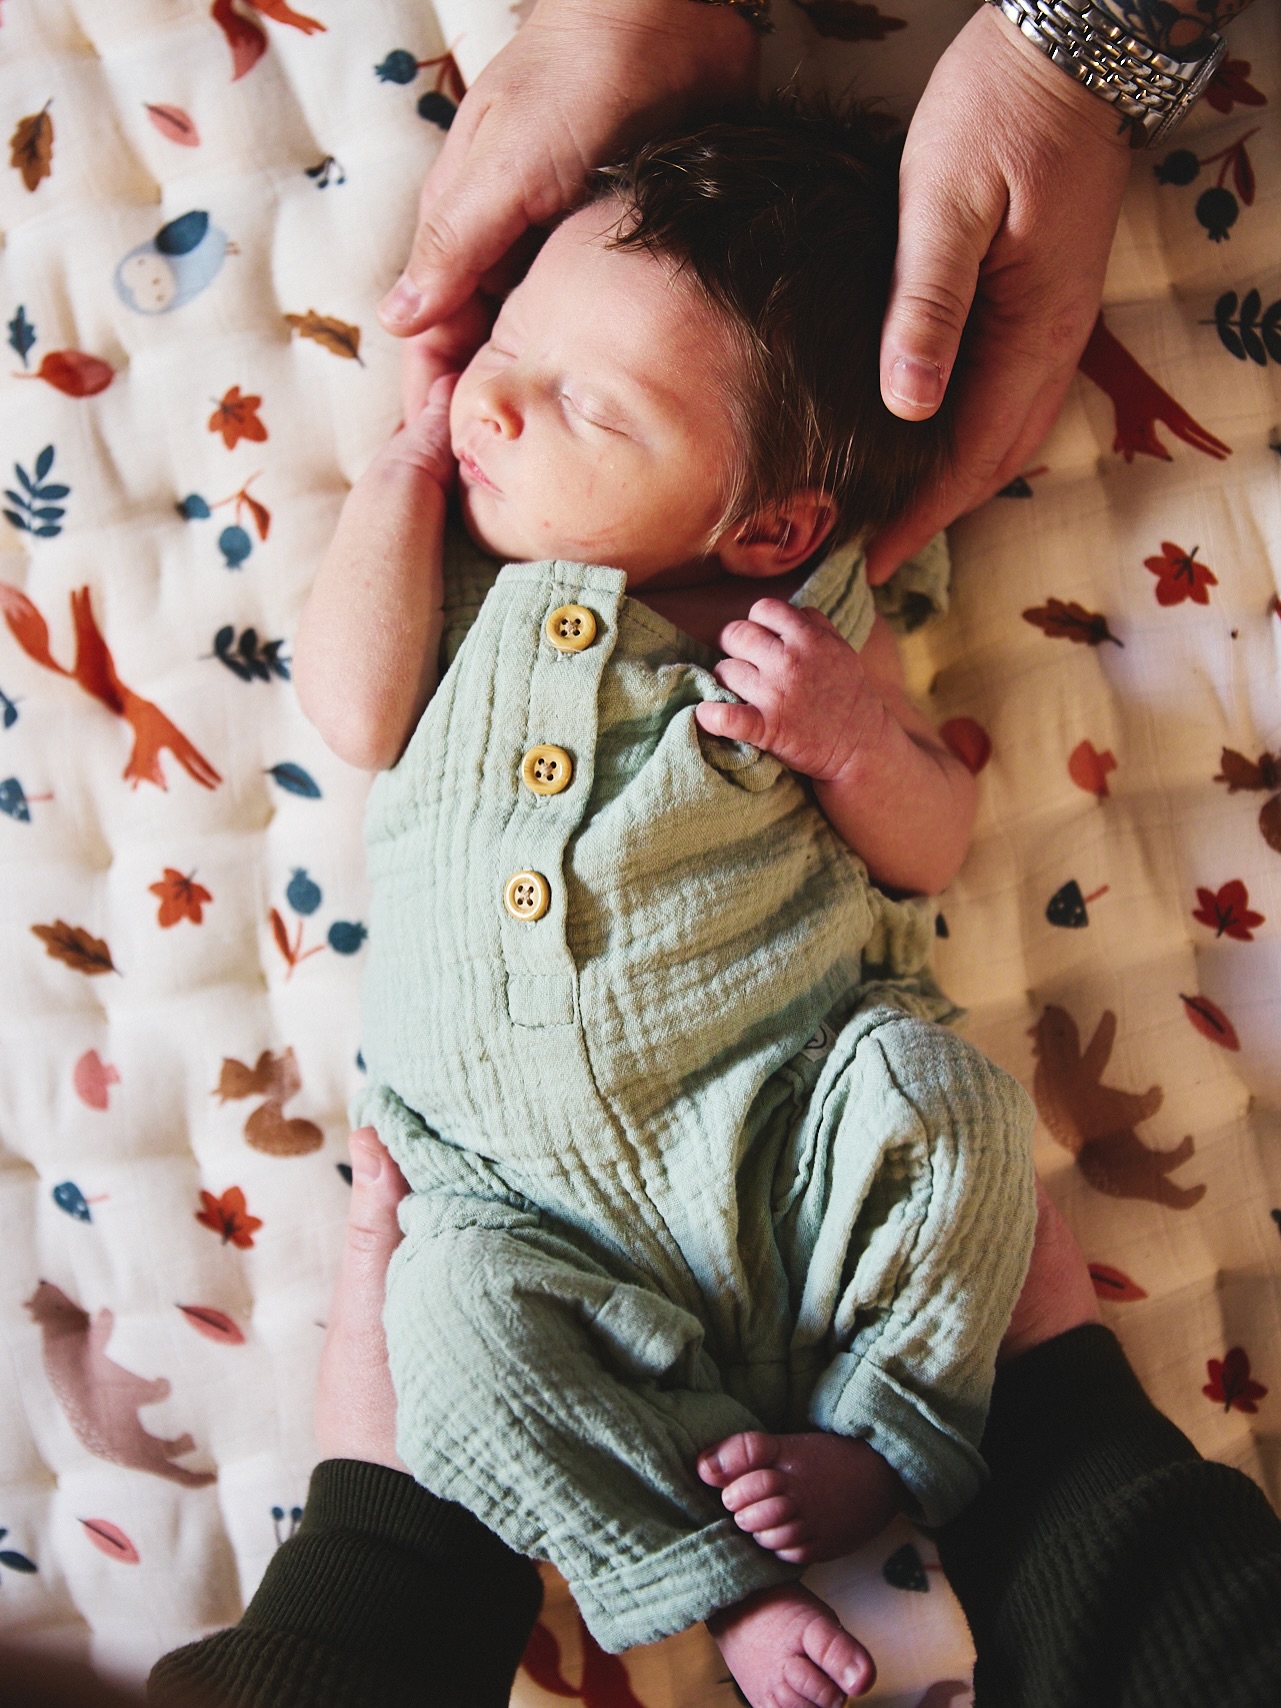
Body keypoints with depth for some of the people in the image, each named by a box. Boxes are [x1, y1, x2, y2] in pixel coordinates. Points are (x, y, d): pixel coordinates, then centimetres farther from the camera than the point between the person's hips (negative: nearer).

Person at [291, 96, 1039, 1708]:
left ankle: (875, 1428, -2)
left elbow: (931, 849, 5)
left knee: (947, 1098, -25)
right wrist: (404, 461, -3)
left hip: (787, 1106, -1)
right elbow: (358, 714, -9)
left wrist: (857, 734, -17)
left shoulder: (809, 622, 1)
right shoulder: (469, 574, 8)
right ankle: (717, 1575, -5)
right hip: (530, 1184, 2)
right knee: (464, 1309, -22)